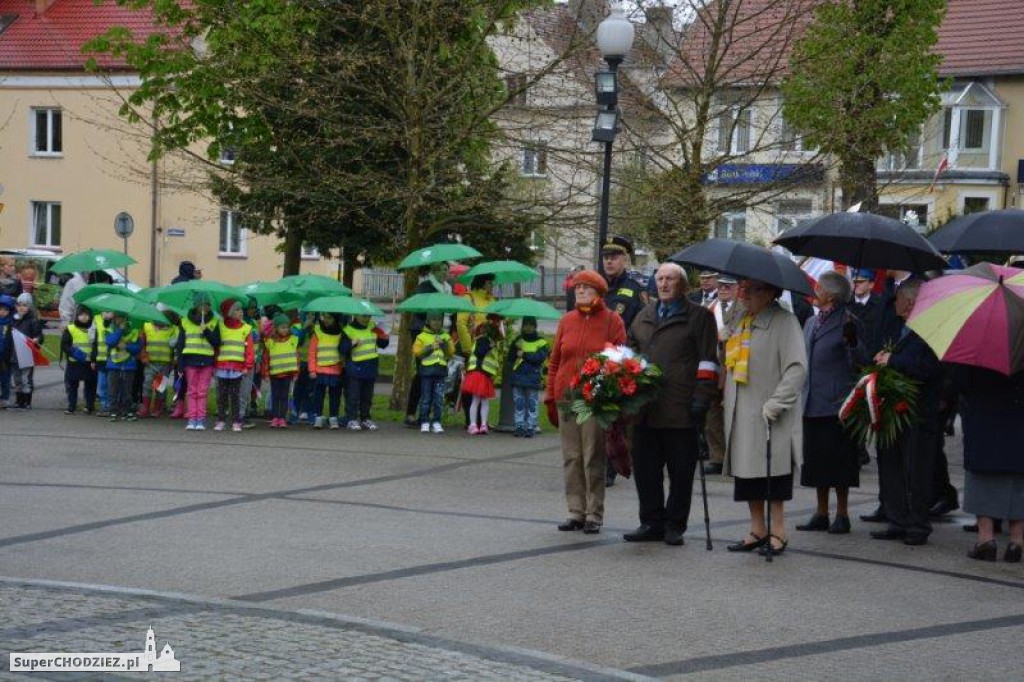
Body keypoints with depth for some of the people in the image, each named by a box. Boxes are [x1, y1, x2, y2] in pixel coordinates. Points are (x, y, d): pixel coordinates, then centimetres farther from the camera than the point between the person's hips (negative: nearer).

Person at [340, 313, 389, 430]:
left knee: (367, 396, 13)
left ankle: (365, 419, 21)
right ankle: (351, 419, 1)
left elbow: (383, 344, 14)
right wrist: (351, 343, -30)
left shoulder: (373, 328, 8)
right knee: (353, 396, -3)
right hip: (354, 369, -5)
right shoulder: (348, 330, -7)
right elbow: (342, 349, -13)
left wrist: (384, 337, -6)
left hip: (371, 369, 5)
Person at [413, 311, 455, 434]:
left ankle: (436, 422, 7)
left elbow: (451, 352, 5)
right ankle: (424, 422, 6)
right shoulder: (422, 336, 4)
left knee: (438, 398, 2)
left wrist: (444, 344, -10)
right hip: (427, 370, -2)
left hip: (441, 370, 2)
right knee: (426, 398, 1)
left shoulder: (446, 337, 12)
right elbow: (416, 352, -5)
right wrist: (430, 347, -12)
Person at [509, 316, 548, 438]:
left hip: (533, 378, -3)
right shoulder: (518, 340, 13)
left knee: (532, 404, -2)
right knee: (519, 403, 4)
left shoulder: (541, 342, 3)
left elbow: (541, 357, -12)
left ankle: (531, 427, 0)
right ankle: (519, 426, 8)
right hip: (518, 376, 3)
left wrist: (524, 354, -14)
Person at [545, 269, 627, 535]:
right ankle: (575, 511, 12)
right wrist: (550, 397, 8)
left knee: (594, 459, -1)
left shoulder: (612, 321, 0)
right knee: (571, 458, 5)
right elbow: (555, 361, 13)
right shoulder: (567, 321, 11)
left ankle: (594, 514, 5)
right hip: (567, 398, 4)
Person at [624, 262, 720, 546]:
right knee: (646, 468, 7)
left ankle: (675, 525, 11)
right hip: (645, 408, 5)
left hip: (680, 409, -5)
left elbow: (707, 361, -4)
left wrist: (701, 397, -12)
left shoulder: (699, 317, 2)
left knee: (680, 470, 2)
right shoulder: (644, 317, 18)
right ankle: (651, 522, 15)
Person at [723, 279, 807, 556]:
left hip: (769, 415, -8)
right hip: (742, 414, 8)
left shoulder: (784, 320, -9)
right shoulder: (742, 322, 17)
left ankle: (777, 530, 2)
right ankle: (757, 530, 16)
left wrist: (776, 402, -22)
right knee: (747, 473, 9)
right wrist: (725, 397, 13)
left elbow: (797, 367, -16)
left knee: (772, 473, -5)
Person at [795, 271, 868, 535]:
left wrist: (851, 341, -26)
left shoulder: (848, 323, -6)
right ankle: (821, 514, 17)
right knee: (816, 459, 10)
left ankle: (842, 514, 7)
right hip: (813, 403, 7)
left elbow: (860, 363, -11)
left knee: (838, 459, -1)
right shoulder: (811, 323, 16)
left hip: (837, 402, -7)